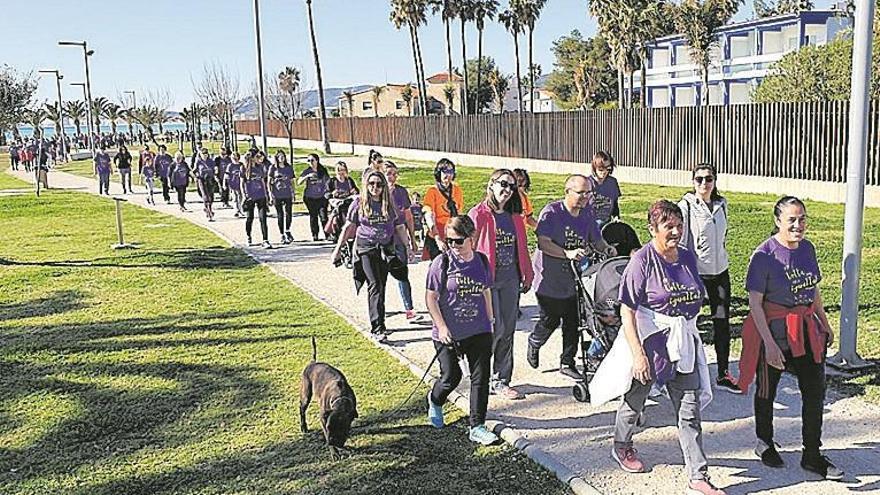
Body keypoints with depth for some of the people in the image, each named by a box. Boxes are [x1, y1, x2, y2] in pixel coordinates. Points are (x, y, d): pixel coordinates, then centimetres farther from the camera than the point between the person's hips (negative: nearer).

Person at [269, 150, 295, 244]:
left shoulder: (289, 168, 9)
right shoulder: (273, 168, 2)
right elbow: (269, 182, 3)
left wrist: (293, 194, 8)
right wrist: (271, 194, -4)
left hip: (288, 195, 2)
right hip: (277, 196, -2)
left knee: (289, 214, -7)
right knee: (280, 215, 3)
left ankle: (287, 231, 14)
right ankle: (282, 235, 13)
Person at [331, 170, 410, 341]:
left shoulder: (390, 204, 6)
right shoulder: (359, 203, 0)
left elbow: (399, 228, 12)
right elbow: (349, 227, 5)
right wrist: (338, 248, 4)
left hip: (386, 248, 3)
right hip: (366, 248, -3)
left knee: (381, 286, 9)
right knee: (374, 285, -14)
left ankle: (379, 323, 22)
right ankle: (377, 328, -16)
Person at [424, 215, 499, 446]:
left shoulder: (481, 261, 4)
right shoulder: (442, 262, -9)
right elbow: (430, 297, -7)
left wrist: (490, 321, 14)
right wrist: (441, 327, -13)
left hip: (479, 331, 4)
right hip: (449, 333, -3)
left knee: (481, 377, 1)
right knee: (451, 376, 3)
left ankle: (477, 427, 10)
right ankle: (434, 401, 37)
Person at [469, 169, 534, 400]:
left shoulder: (515, 216, 12)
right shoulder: (478, 214, -8)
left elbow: (522, 248, 17)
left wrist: (527, 276, 16)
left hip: (511, 278, 6)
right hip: (487, 278, -6)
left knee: (508, 331, 7)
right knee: (496, 328, -9)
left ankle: (501, 381, 18)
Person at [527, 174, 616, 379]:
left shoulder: (587, 214, 5)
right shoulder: (551, 212, -14)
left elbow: (596, 240, 12)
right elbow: (543, 243, -22)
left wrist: (607, 249, -10)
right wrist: (567, 253, -33)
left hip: (575, 279, 5)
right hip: (550, 280, -5)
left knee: (573, 323, 5)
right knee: (550, 321, 5)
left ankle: (567, 362, 21)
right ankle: (534, 343, 37)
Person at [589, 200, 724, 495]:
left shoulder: (687, 258, 4)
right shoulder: (642, 261, -15)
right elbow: (627, 311, -18)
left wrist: (687, 332, 19)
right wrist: (637, 353, -22)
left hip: (683, 342, 5)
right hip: (648, 340, -5)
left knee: (690, 410, 4)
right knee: (635, 400, 16)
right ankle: (621, 448, 43)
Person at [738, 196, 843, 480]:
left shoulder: (807, 248, 2)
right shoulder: (764, 255, -17)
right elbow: (755, 303, -17)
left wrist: (825, 323, 17)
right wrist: (769, 343, -21)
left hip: (806, 329, 6)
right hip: (773, 329, -6)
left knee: (815, 390, 6)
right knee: (767, 390, 12)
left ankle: (812, 456, 19)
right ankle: (765, 444, 34)